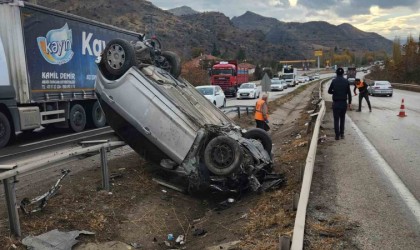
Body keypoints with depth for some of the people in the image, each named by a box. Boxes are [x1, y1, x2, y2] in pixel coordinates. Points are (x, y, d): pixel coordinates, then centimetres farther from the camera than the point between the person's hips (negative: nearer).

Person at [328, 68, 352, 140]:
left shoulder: (334, 81, -6)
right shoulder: (346, 81, -1)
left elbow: (329, 91, -1)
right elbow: (349, 93, -1)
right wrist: (350, 102, 5)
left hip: (336, 103, -2)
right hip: (344, 103, 2)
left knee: (336, 119, 3)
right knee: (342, 119, 16)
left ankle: (337, 135, 1)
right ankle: (342, 134, 17)